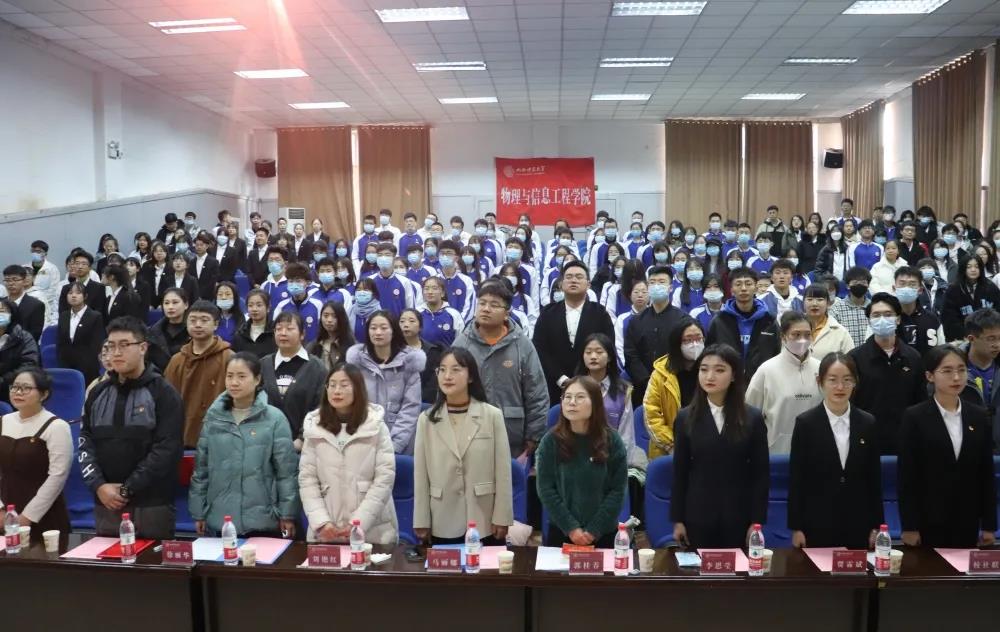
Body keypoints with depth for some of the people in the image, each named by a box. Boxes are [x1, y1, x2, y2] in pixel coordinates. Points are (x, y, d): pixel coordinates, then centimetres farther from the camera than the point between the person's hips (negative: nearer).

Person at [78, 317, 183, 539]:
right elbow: (85, 442, 8)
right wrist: (98, 485, -6)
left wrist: (127, 489, -13)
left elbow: (168, 449, -12)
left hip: (152, 505, -4)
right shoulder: (98, 393, 12)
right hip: (106, 503, 5)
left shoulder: (163, 393, -5)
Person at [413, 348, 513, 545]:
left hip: (485, 521, -1)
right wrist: (421, 521, 1)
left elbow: (502, 470, -3)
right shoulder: (426, 419, 2)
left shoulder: (492, 415, -3)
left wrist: (502, 518, -5)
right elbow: (420, 474, 2)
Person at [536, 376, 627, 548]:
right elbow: (545, 488, -7)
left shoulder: (612, 441, -6)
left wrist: (594, 530, -12)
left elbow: (618, 490, -6)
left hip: (604, 534, 0)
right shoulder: (551, 440, -6)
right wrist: (570, 527, -13)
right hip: (561, 531, 0)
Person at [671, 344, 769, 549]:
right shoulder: (686, 417, -1)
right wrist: (677, 519, 0)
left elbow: (761, 473, 0)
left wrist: (757, 520, -3)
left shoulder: (752, 418, -1)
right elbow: (680, 472, 1)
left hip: (738, 516, 0)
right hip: (697, 515, 0)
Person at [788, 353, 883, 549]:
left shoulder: (867, 423, 4)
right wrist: (796, 527, -6)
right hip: (816, 525, -2)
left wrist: (876, 526, 5)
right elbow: (796, 478, -4)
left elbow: (874, 478, 7)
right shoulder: (805, 422, -5)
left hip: (858, 526, 3)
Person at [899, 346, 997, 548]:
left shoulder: (980, 416, 5)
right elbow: (907, 476, -8)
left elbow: (987, 473, 7)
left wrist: (989, 524, 6)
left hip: (967, 523, 4)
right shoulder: (914, 417, -7)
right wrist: (909, 526, -10)